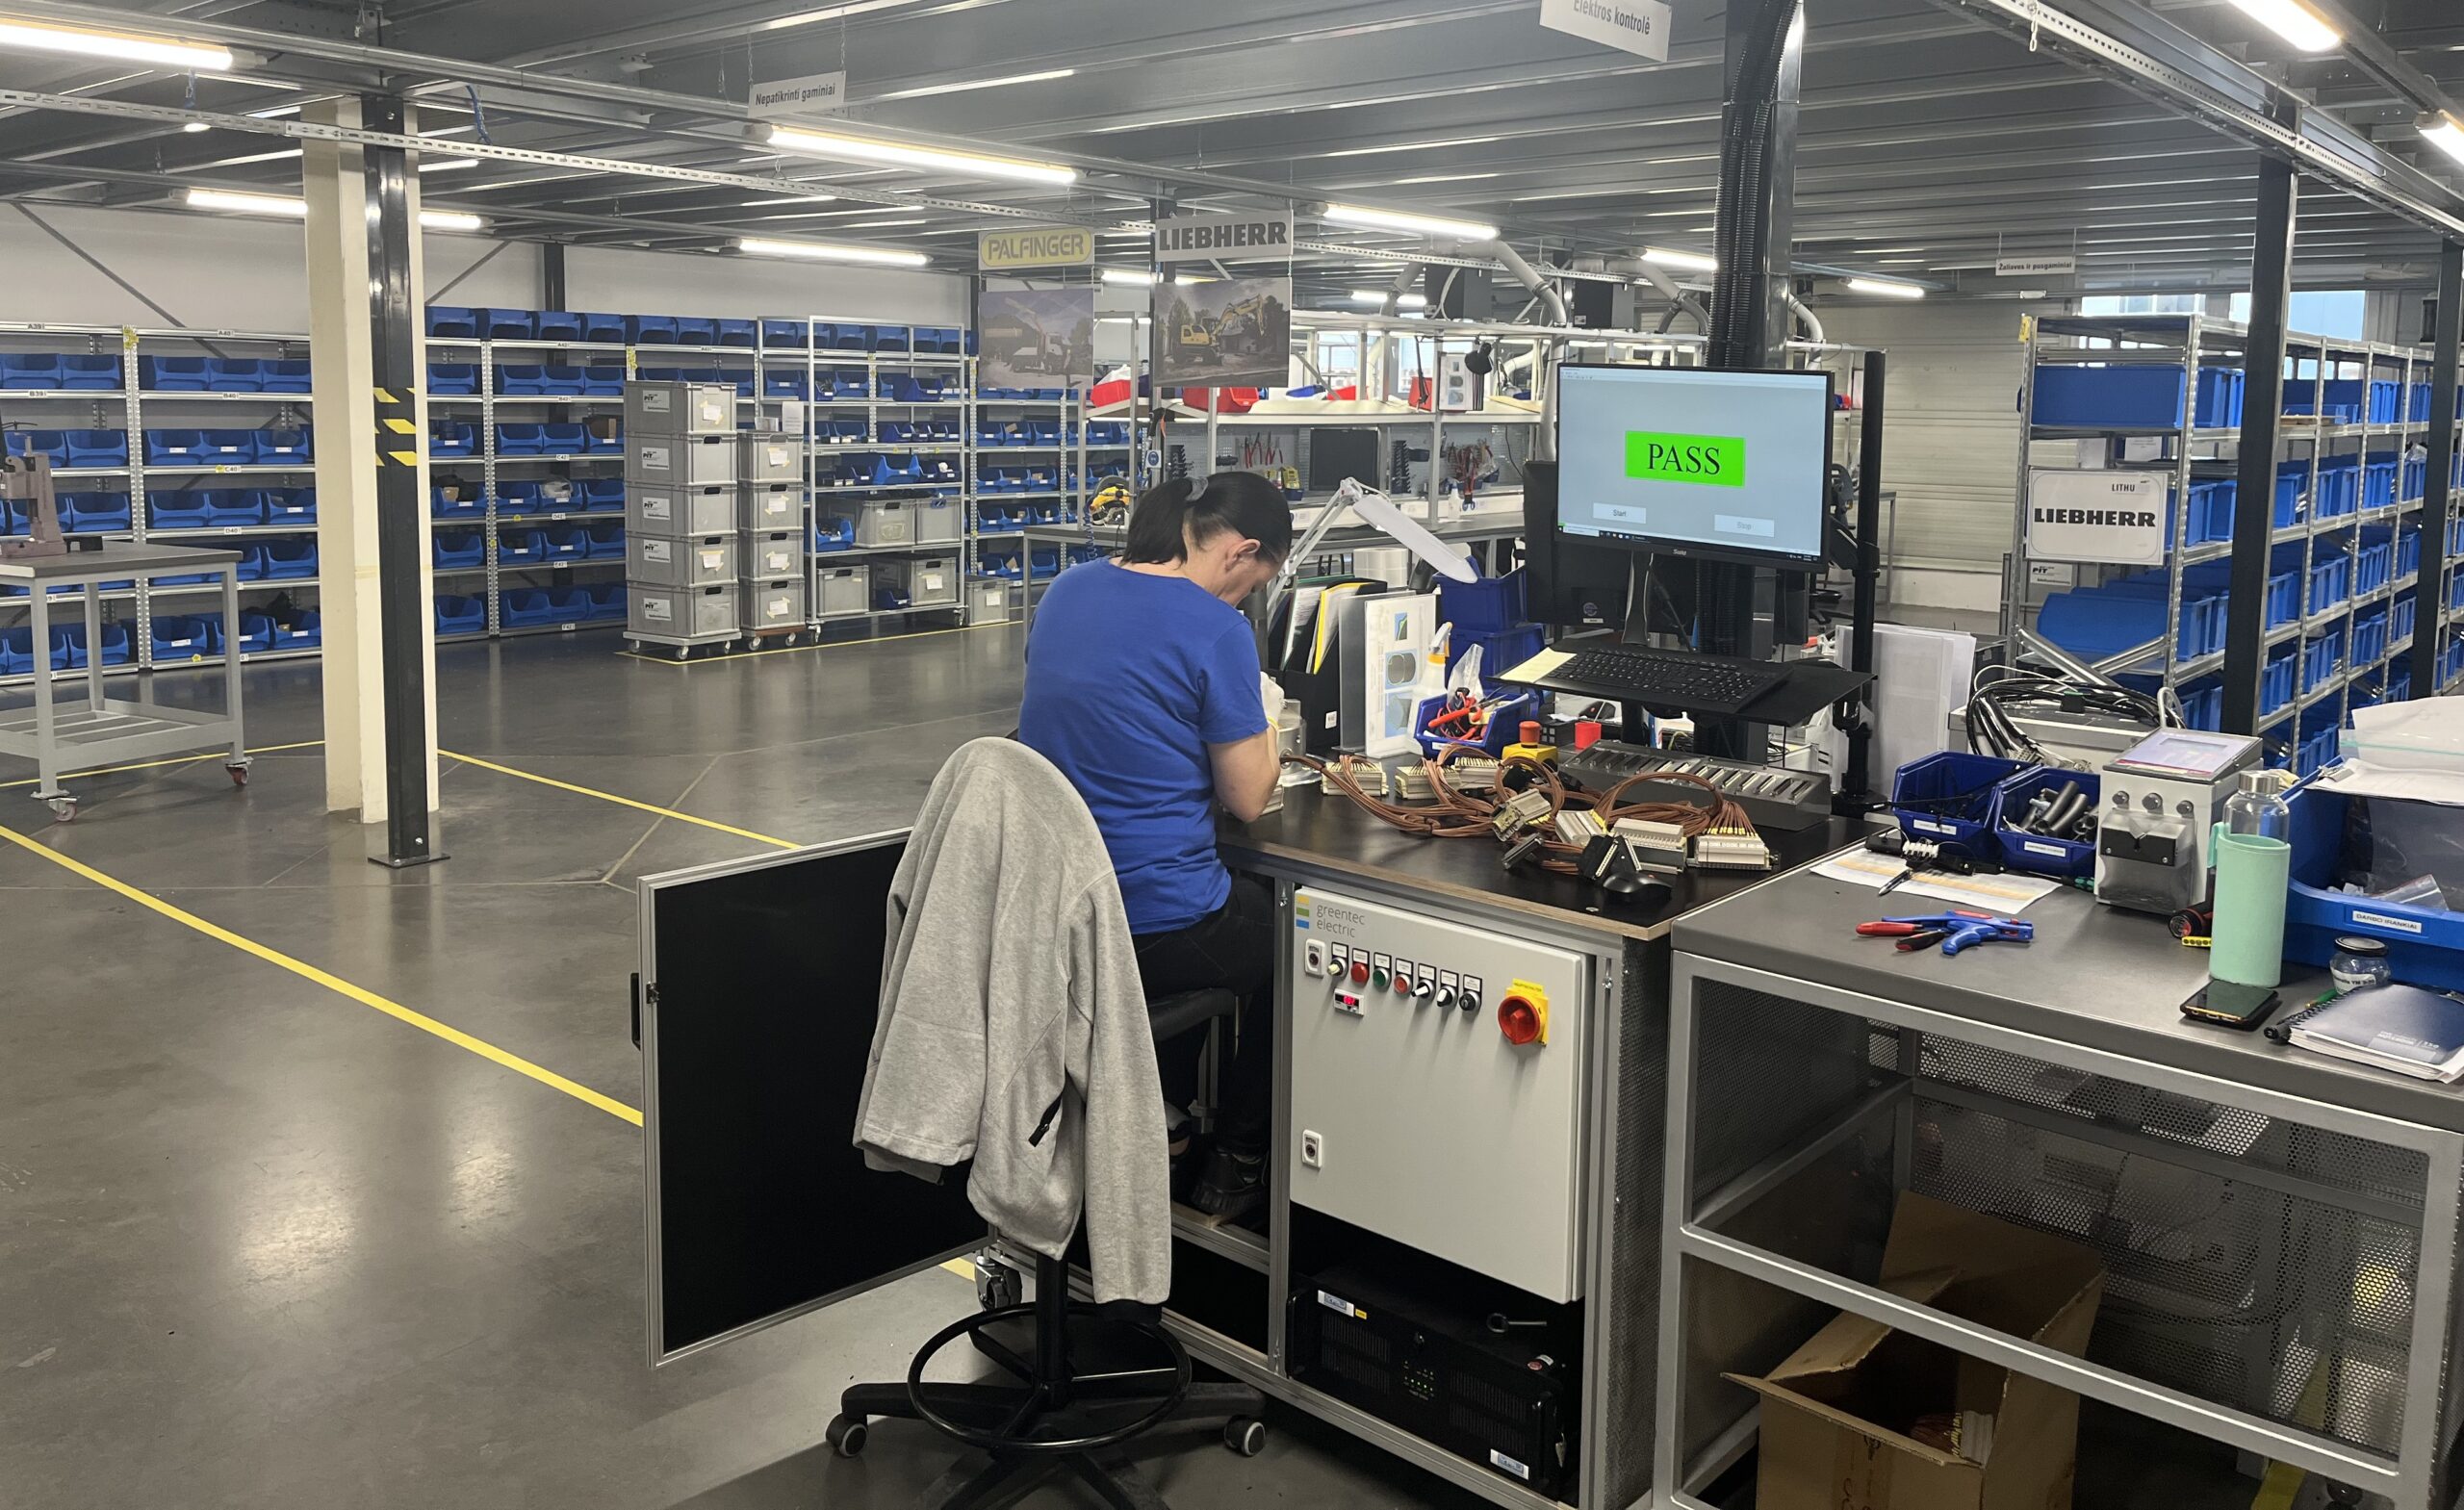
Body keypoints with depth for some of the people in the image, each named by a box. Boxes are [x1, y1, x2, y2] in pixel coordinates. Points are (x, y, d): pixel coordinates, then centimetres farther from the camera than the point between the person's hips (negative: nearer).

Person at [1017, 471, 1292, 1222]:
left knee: (1236, 905, 35)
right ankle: (1237, 1165, 30)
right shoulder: (1216, 631, -17)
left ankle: (1163, 1121, 40)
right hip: (1156, 927, -7)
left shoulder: (1067, 590, 5)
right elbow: (1248, 799, -9)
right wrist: (1263, 730, 10)